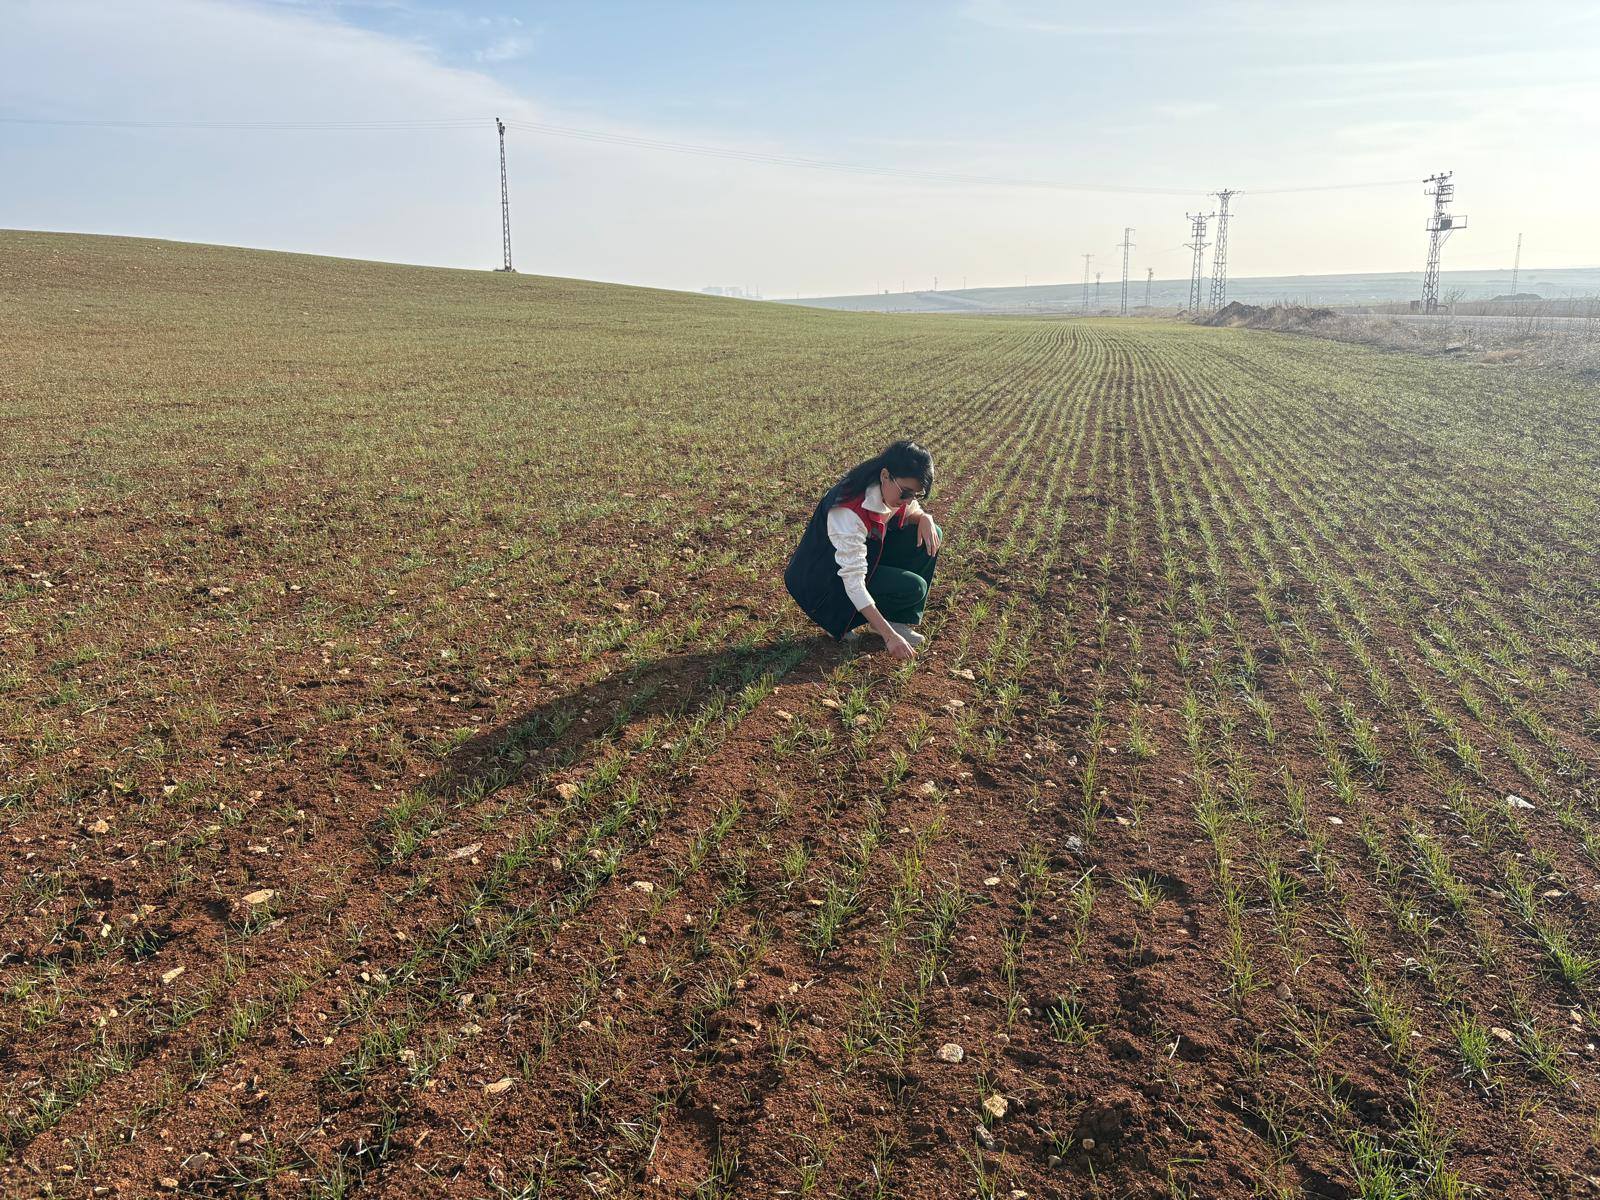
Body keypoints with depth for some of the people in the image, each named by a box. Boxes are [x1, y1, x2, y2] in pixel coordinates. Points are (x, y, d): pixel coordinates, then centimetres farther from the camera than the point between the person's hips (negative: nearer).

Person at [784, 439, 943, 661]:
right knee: (912, 589, -24)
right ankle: (838, 618, -4)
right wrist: (889, 635, -40)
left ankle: (900, 619, -1)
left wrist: (923, 517, -15)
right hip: (823, 580, -8)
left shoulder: (893, 490, -13)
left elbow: (909, 512, 12)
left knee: (930, 535, -7)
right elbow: (853, 581, -37)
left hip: (864, 557, 8)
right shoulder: (849, 511, -36)